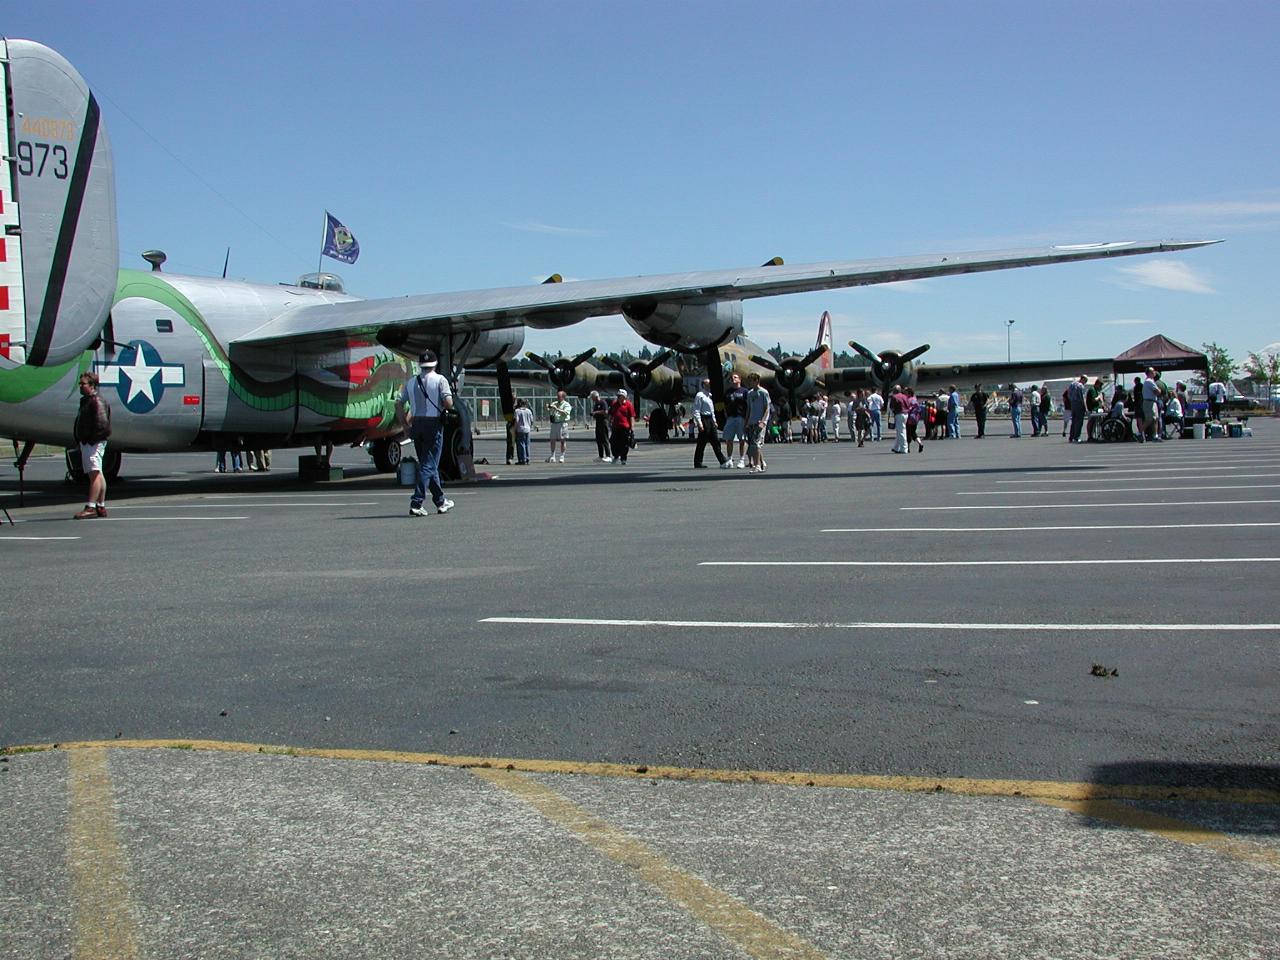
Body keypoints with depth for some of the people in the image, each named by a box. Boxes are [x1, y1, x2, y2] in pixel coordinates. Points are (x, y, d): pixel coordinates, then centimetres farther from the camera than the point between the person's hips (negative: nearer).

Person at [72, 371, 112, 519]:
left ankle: (90, 507, -18)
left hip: (94, 443, -11)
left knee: (94, 473, -13)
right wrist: (80, 440, 14)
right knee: (97, 474, 12)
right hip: (86, 442, 11)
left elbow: (102, 423, -21)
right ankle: (101, 506, 16)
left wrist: (91, 439, -18)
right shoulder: (86, 400, 20)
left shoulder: (97, 401, -13)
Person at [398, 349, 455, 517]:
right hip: (434, 424, -5)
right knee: (429, 465, -3)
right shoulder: (440, 380, -5)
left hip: (416, 425, 5)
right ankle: (416, 503, -13)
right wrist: (448, 408, 6)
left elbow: (399, 404, 6)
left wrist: (406, 424, 13)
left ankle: (440, 501, 25)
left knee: (426, 463, 15)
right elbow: (448, 402, -16)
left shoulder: (410, 382, 8)